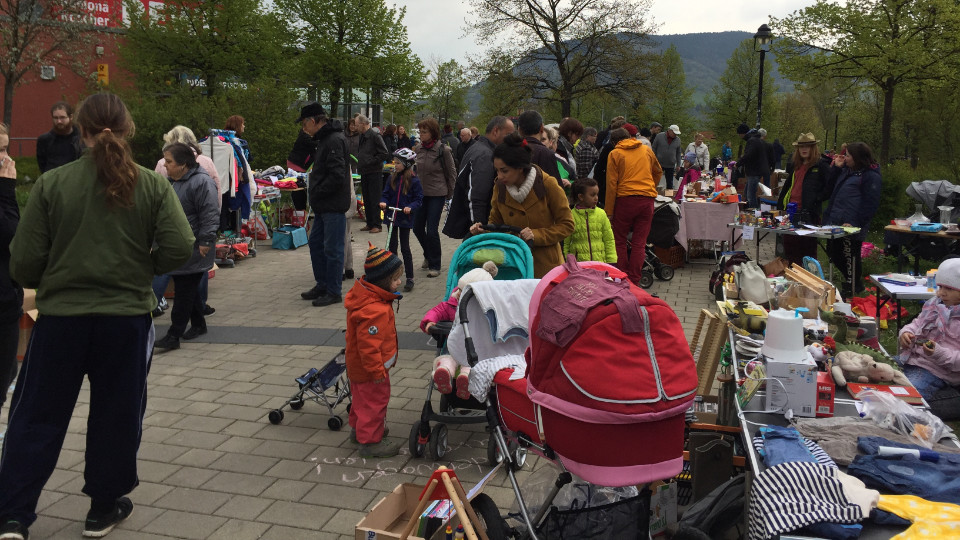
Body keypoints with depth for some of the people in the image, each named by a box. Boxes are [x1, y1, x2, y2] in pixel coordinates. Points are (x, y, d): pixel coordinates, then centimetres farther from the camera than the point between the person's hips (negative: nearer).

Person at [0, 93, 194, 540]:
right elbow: (179, 248, -12)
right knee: (116, 415, 14)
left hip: (60, 316, 0)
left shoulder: (51, 183, -6)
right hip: (127, 316, 1)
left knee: (36, 417, 13)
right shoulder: (153, 185, -5)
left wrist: (45, 284, 15)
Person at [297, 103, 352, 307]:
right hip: (323, 205, 11)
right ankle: (322, 285, 29)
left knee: (332, 249, -2)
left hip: (334, 205, -11)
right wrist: (315, 192, 9)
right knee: (315, 242, 17)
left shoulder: (334, 140, -17)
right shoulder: (324, 139, 16)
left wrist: (317, 192, -16)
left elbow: (337, 175, -25)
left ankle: (334, 292, 8)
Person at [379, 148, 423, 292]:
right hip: (391, 215, 5)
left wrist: (410, 207, -24)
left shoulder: (414, 180, -9)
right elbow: (386, 194, 7)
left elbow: (419, 198, -8)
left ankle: (410, 279, 8)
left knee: (405, 248, -1)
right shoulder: (392, 178, 4)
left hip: (405, 218, -5)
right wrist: (383, 202, -13)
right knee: (392, 246, 11)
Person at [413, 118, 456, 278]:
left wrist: (450, 193, 2)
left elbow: (452, 173, -3)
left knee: (432, 230, -6)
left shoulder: (443, 150, -12)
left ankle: (435, 265, 9)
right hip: (420, 193, 6)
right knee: (417, 227, 8)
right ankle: (429, 255, 34)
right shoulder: (418, 148, 2)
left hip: (437, 194, -5)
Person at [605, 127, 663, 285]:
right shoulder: (647, 150, 12)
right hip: (647, 200, 3)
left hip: (625, 199, -3)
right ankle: (634, 281, 6)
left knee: (619, 241, 9)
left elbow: (611, 183, -4)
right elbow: (658, 172, 26)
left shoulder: (615, 153, 0)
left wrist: (609, 211, -3)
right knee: (639, 243, 6)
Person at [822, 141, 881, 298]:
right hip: (835, 223, 9)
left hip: (852, 227, -9)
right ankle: (856, 283, 32)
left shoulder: (871, 177, -9)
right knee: (834, 252, 16)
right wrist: (835, 168, 11)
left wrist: (854, 223, -21)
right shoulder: (845, 171, 18)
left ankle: (852, 288, 17)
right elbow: (830, 190, 20)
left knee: (850, 258, 1)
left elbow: (870, 204, -14)